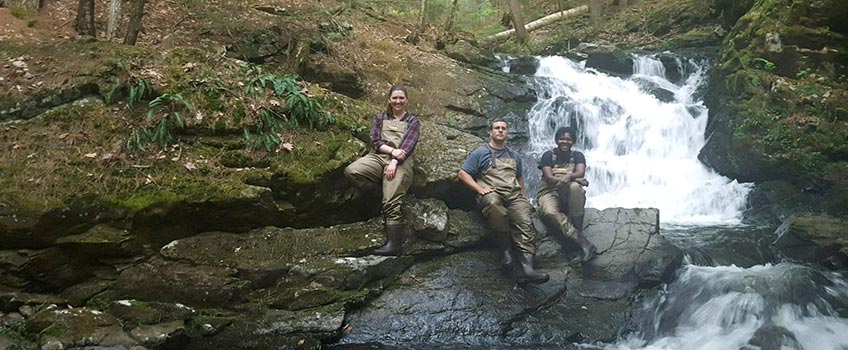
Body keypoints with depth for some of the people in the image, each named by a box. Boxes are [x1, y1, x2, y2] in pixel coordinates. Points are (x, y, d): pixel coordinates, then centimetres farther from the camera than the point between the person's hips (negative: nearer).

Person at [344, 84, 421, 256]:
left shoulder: (412, 121, 15)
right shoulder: (380, 118, 21)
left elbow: (408, 144, -1)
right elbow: (375, 141, 8)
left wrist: (394, 161, -17)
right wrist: (392, 150, -11)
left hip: (401, 161, -3)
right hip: (378, 156, 3)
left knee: (392, 202, -21)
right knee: (351, 171, -27)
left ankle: (393, 244, -24)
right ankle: (384, 190, -12)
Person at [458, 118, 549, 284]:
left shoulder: (514, 156, 27)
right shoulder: (481, 153, 12)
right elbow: (463, 174, 5)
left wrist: (522, 196, 19)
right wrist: (479, 189, -9)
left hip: (514, 195, 4)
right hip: (491, 194, -3)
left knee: (525, 222, -29)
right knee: (493, 203, -42)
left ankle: (526, 267, -43)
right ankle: (506, 248, -27)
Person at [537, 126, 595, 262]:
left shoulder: (577, 156, 16)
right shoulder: (549, 155, 9)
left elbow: (581, 172, -5)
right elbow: (549, 178, -6)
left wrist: (569, 177, -30)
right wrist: (575, 178, -16)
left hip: (569, 195, 1)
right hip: (549, 192, -1)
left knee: (575, 187, -37)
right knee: (549, 212, -38)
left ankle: (578, 229, -33)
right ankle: (582, 241, -44)